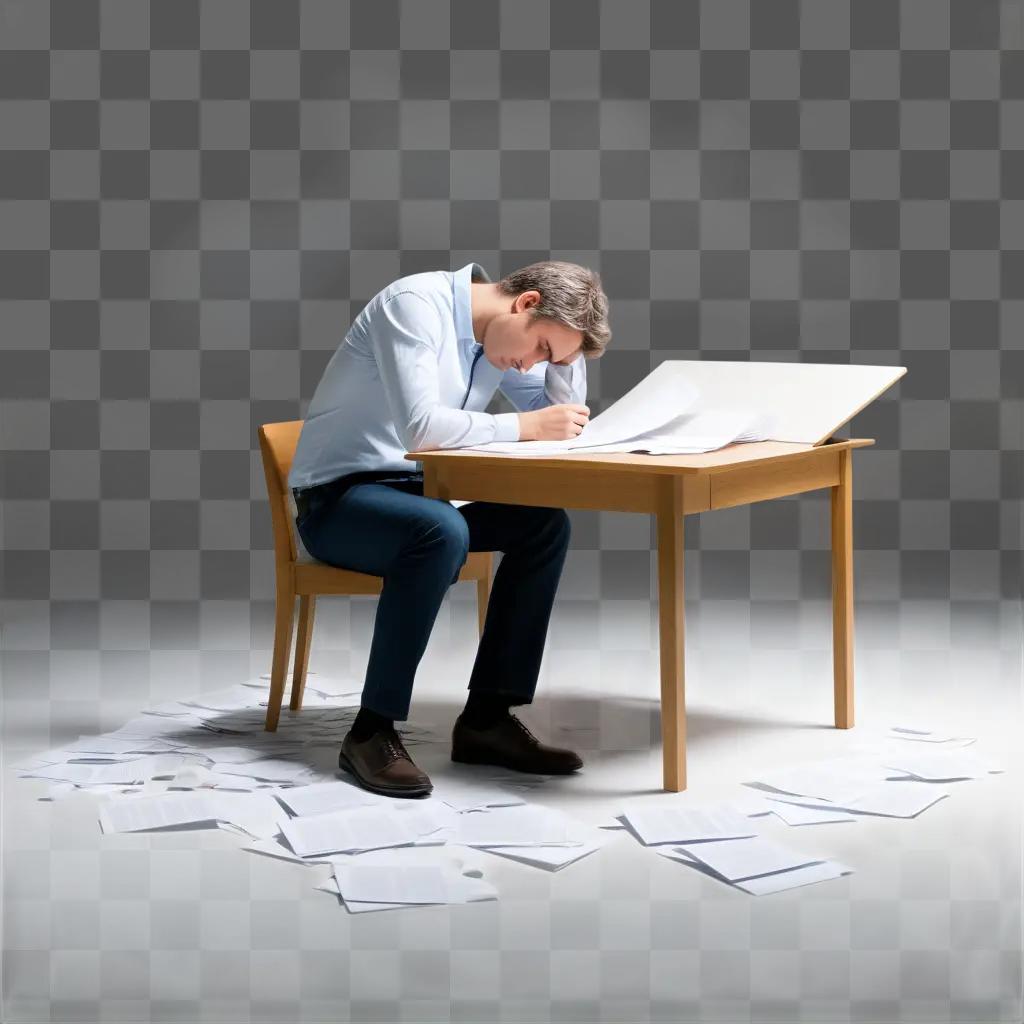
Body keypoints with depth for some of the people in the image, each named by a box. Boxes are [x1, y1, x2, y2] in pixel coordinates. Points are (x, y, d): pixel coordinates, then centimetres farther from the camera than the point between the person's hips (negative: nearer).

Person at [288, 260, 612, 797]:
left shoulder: (505, 332, 5)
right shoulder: (416, 303, -21)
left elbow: (565, 416, 9)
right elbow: (421, 425, -32)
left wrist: (563, 351, -4)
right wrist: (525, 426, -24)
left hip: (414, 491, 8)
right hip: (335, 496, -8)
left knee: (544, 523, -10)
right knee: (441, 532, -36)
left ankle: (486, 717, -9)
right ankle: (372, 731, -26)